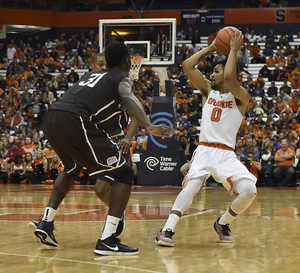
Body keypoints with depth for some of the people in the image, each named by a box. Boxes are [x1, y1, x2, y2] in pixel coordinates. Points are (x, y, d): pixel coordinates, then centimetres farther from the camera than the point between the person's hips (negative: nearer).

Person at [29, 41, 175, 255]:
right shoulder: (122, 78, 12)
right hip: (75, 122, -8)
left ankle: (46, 223, 29)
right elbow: (128, 97, -11)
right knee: (124, 174, 2)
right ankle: (107, 241, -10)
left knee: (72, 169, 37)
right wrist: (149, 126, -25)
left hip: (51, 119, 8)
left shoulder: (92, 74, 32)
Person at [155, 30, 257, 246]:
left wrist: (233, 51, -8)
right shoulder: (208, 91, 16)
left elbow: (229, 78, -20)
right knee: (192, 184, -27)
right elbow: (187, 65, 9)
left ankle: (223, 224, 7)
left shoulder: (241, 97, 2)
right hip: (204, 150, 1)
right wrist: (211, 48, 12)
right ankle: (168, 229, -38)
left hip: (227, 154, -1)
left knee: (249, 191, -20)